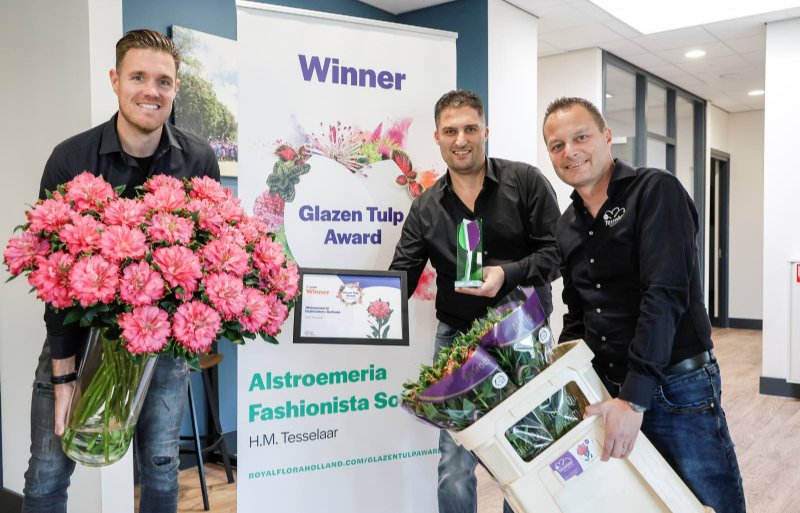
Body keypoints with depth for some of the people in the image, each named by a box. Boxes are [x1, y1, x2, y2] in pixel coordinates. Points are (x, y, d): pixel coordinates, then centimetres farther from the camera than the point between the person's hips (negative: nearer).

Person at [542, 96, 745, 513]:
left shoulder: (655, 190, -10)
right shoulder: (567, 227, 11)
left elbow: (665, 295, -20)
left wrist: (634, 397, -25)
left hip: (675, 387, -5)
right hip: (605, 391, 6)